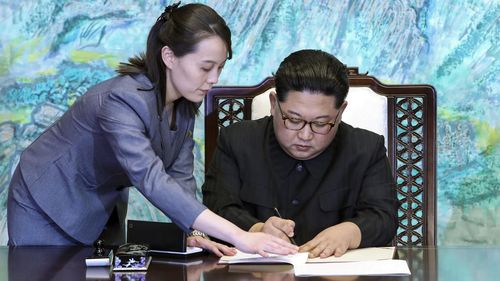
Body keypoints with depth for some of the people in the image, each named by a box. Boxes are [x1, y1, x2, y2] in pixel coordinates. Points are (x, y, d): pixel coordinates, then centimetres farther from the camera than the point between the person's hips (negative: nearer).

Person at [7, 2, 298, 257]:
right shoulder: (123, 101, -34)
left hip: (101, 208, 7)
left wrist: (195, 234, -29)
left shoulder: (186, 103, -9)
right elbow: (153, 182, -45)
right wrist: (240, 238, -52)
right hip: (47, 209, -7)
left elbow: (180, 176, -10)